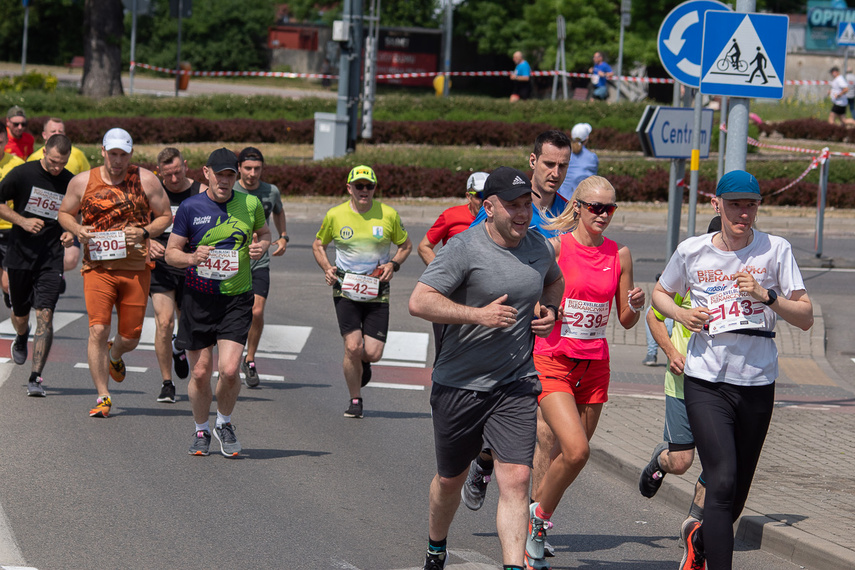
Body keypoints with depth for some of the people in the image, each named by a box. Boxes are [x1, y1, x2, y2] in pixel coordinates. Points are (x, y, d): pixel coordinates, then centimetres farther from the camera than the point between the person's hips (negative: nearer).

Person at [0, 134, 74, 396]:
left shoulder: (71, 183, 0)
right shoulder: (22, 174, -7)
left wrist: (71, 233, -4)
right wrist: (22, 221, -14)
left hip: (51, 259, 0)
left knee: (45, 314, -13)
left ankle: (35, 378, -13)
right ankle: (21, 338, 51)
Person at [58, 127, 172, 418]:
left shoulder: (146, 180, 1)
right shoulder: (82, 182, 2)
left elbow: (165, 216, 9)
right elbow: (64, 213, 16)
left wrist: (145, 233, -10)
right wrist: (77, 229, -6)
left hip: (136, 268, 1)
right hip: (97, 266, -1)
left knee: (130, 336, 6)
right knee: (98, 329, -15)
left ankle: (114, 356, 45)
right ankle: (103, 397, -6)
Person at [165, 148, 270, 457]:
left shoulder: (250, 204, 1)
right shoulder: (190, 207, -4)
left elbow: (264, 233, 19)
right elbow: (171, 253, 1)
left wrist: (261, 246, -4)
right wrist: (192, 257, -20)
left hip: (237, 299, 0)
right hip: (199, 300, 0)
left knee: (229, 369, -13)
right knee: (200, 373, 3)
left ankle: (224, 424, 14)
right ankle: (201, 431, 27)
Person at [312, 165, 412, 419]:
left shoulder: (388, 215, -2)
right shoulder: (335, 215, -1)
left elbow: (406, 245, 13)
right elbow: (318, 245, 15)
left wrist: (393, 264, -6)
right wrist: (326, 267, -3)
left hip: (377, 293, 1)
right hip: (346, 291, -1)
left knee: (373, 354, -6)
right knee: (353, 347, -15)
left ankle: (361, 361, 33)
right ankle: (355, 400, 6)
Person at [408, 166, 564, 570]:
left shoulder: (538, 246, 5)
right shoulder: (465, 248, -14)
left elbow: (555, 280, 29)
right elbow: (419, 302, -22)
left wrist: (549, 310, 8)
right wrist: (478, 314, -27)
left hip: (517, 386, 3)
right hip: (460, 385, -3)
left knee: (516, 480, -13)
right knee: (450, 479, 15)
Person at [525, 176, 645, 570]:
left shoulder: (619, 255, 5)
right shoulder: (554, 247, -7)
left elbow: (626, 320, 11)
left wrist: (635, 305, -9)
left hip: (594, 366, 5)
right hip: (552, 361, -5)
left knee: (568, 456, 7)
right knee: (576, 452, -20)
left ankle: (532, 530, 25)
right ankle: (539, 517, 4)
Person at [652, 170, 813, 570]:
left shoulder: (776, 250, -1)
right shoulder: (691, 252, 2)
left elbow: (805, 318, -1)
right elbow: (660, 293, 20)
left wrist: (766, 295, -17)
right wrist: (681, 315, -1)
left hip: (757, 383, 1)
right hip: (706, 382, -1)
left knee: (736, 495, 12)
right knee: (723, 481, -18)